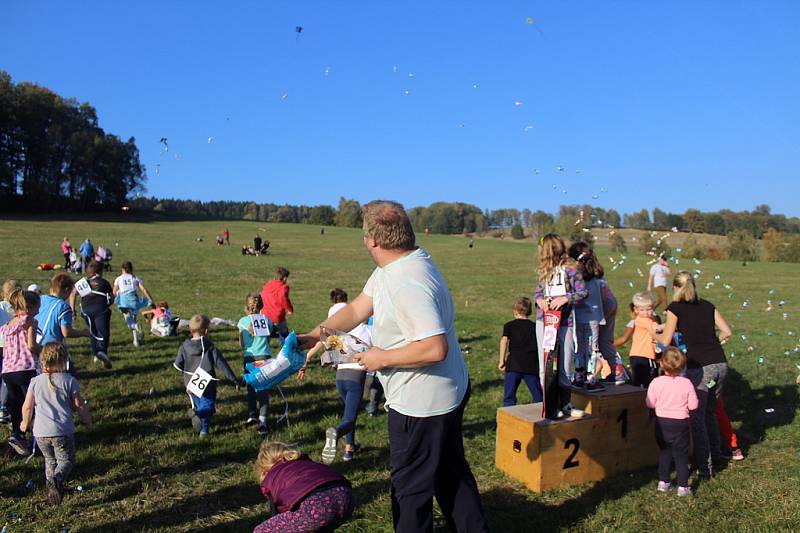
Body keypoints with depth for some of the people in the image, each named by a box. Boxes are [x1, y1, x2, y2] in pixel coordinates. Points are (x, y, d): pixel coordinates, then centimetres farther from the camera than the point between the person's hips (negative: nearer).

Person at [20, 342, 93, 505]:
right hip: (63, 431, -3)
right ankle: (56, 479, -20)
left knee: (50, 459, 23)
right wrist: (87, 421, 15)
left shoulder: (35, 382, 4)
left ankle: (52, 483, 15)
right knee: (66, 460, 7)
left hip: (40, 432, 3)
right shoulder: (69, 380, -4)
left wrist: (25, 423, 26)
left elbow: (27, 407, 6)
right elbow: (79, 406, -1)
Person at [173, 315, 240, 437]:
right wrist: (234, 380, -6)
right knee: (207, 406, 2)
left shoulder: (184, 347, -4)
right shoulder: (210, 347, -10)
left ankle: (203, 430, 15)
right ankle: (198, 414, -31)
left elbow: (178, 365, 1)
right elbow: (222, 365, -11)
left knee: (198, 405, 23)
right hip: (207, 384, -3)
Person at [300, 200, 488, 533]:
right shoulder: (389, 269, 3)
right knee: (451, 472, 25)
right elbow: (356, 310, 7)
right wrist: (313, 336, 0)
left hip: (421, 405, -10)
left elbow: (435, 348, -35)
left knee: (411, 487, 11)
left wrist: (382, 358, -22)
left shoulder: (408, 283, -30)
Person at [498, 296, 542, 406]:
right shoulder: (535, 327, 15)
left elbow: (504, 341, -8)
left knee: (509, 397, 2)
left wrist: (502, 360, -5)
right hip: (532, 366, 2)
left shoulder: (509, 325, 7)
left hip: (514, 364, -2)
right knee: (538, 397, 12)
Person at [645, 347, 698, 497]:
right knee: (681, 454, 9)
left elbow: (650, 403, -5)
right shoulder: (686, 383, -12)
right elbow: (693, 405, -8)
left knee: (665, 452, 18)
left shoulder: (656, 383, -11)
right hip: (680, 423, -1)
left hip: (661, 422, 1)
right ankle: (683, 486, 10)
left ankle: (663, 482, 23)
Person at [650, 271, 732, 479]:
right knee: (709, 410, 24)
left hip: (699, 367, -6)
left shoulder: (675, 307, -1)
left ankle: (705, 467, 9)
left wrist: (653, 333, 19)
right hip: (720, 364, 6)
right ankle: (715, 454, 35)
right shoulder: (707, 305, 14)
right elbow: (726, 331, 10)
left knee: (697, 418, 6)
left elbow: (666, 340, 0)